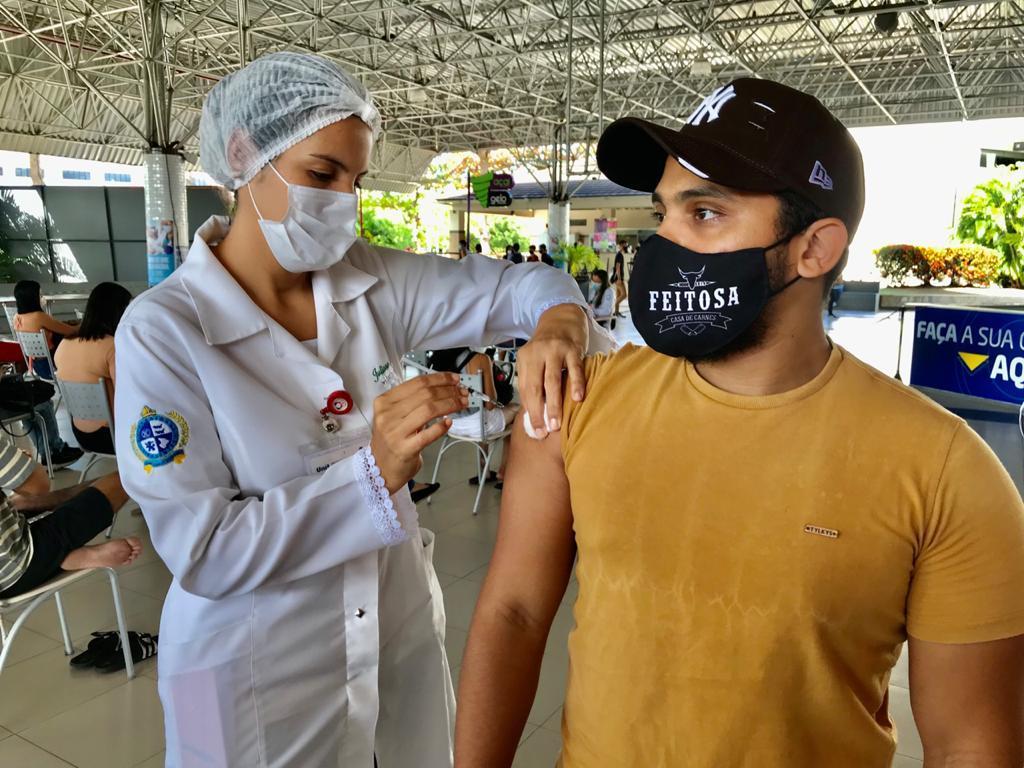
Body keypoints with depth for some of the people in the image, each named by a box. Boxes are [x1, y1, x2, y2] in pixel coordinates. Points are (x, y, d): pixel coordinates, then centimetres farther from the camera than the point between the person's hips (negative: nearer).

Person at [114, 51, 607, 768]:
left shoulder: (374, 281, -7)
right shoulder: (163, 330, -17)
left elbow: (519, 283, -2)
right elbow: (201, 552, -20)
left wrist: (559, 324, -25)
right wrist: (373, 473, -30)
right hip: (261, 678, -4)